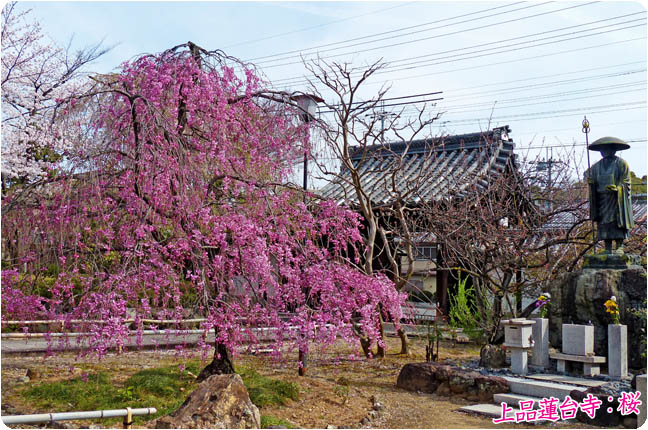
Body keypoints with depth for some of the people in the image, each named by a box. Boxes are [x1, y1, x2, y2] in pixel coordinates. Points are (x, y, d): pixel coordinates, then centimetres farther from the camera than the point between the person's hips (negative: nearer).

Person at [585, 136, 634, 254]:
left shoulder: (621, 163, 2)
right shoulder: (596, 166, 16)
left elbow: (625, 182, -2)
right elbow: (593, 183, 17)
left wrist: (617, 188, -19)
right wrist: (589, 180, -5)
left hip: (618, 199, -4)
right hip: (602, 199, 4)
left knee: (618, 222, -8)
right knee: (604, 223, -1)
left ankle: (619, 247, -7)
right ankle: (608, 249, 1)